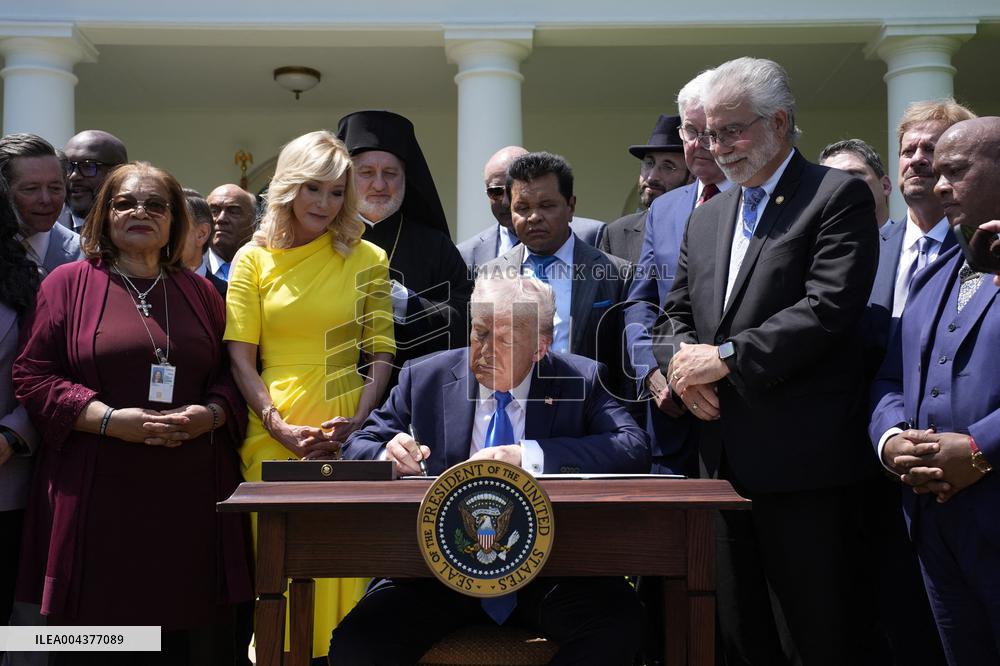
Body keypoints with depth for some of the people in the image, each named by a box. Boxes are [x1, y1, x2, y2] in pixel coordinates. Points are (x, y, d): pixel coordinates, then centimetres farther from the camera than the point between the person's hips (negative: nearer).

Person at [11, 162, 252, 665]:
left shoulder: (199, 292, 15)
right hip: (100, 496, -2)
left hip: (192, 496, 3)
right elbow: (32, 377, 0)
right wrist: (110, 420, -13)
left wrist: (209, 415, -7)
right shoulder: (69, 283, 6)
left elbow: (233, 374, 15)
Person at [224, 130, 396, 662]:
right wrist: (282, 428, -10)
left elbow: (382, 354, 2)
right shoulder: (254, 259, 6)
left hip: (348, 437, 0)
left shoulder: (368, 260, 5)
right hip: (273, 434, 1)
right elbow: (239, 357, 1)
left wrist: (357, 422, -12)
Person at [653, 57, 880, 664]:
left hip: (804, 459, -6)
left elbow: (828, 308, -16)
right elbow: (676, 314, 19)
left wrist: (725, 356, -15)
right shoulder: (706, 217, 18)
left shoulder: (839, 196, -3)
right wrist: (680, 363, -3)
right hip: (726, 458, 7)